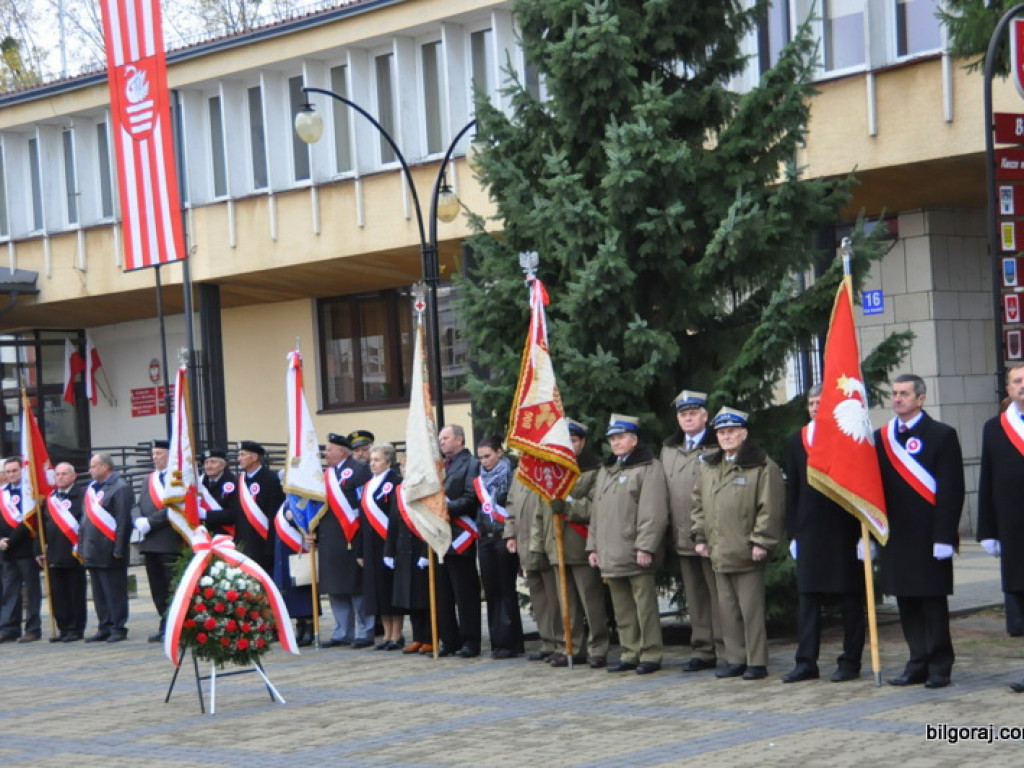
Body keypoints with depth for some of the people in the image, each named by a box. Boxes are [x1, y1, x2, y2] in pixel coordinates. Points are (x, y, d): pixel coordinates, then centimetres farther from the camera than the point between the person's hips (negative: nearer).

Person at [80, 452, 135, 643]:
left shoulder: (120, 488, -11)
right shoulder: (92, 488, 17)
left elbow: (124, 521, -16)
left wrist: (118, 549, -19)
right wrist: (81, 545, 16)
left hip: (109, 552, -9)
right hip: (93, 552, 9)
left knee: (114, 592, -3)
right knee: (99, 594, 12)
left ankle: (118, 628, 4)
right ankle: (105, 628, 18)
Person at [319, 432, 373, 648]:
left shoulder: (359, 470, -8)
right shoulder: (327, 474, 17)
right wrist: (315, 533, 9)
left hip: (352, 540, -8)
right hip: (330, 540, 8)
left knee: (357, 587, -2)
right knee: (336, 589, 10)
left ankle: (365, 632, 5)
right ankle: (342, 633, 17)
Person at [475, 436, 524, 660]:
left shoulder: (511, 476, -5)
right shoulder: (480, 479, 14)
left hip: (505, 538, -6)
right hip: (486, 538, 6)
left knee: (506, 590, -5)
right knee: (491, 591, 6)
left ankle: (509, 642, -2)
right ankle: (497, 641, 11)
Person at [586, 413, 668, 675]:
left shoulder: (649, 468, -5)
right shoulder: (605, 471, 20)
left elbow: (653, 512, -13)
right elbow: (596, 512, 22)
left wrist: (645, 547, -19)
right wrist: (593, 546, 15)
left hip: (636, 554, -7)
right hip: (611, 555, 8)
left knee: (645, 604, -5)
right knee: (622, 609, 11)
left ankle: (650, 655, 0)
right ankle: (630, 654, 17)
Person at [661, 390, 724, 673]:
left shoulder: (718, 447, -5)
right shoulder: (668, 450, 16)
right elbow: (663, 492, 19)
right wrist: (669, 529, 13)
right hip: (683, 538, 6)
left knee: (718, 595, -4)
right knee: (695, 597, 11)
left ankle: (727, 652, 0)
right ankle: (702, 651, 17)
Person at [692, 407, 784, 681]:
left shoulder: (762, 466, -6)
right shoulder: (708, 467, 15)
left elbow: (770, 508, -10)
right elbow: (698, 503, 21)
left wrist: (760, 542, -13)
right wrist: (701, 537, 13)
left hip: (747, 553, -6)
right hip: (719, 553, 6)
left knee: (751, 609, -4)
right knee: (727, 609, 9)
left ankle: (757, 662, 2)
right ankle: (735, 659, 16)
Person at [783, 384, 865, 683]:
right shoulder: (796, 441, 11)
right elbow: (792, 489, 12)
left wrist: (863, 531, -8)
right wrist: (793, 531, 7)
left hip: (845, 529, -4)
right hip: (809, 531, 4)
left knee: (850, 598, 3)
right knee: (807, 597, 4)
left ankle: (850, 661, 10)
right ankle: (806, 662, 7)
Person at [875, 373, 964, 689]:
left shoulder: (942, 435, -3)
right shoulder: (881, 438, 12)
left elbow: (952, 489, -8)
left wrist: (944, 537, -15)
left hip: (928, 537, -5)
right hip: (895, 537, 5)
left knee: (933, 601, 0)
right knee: (907, 603, 7)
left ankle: (939, 667, 7)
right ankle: (918, 665, 14)